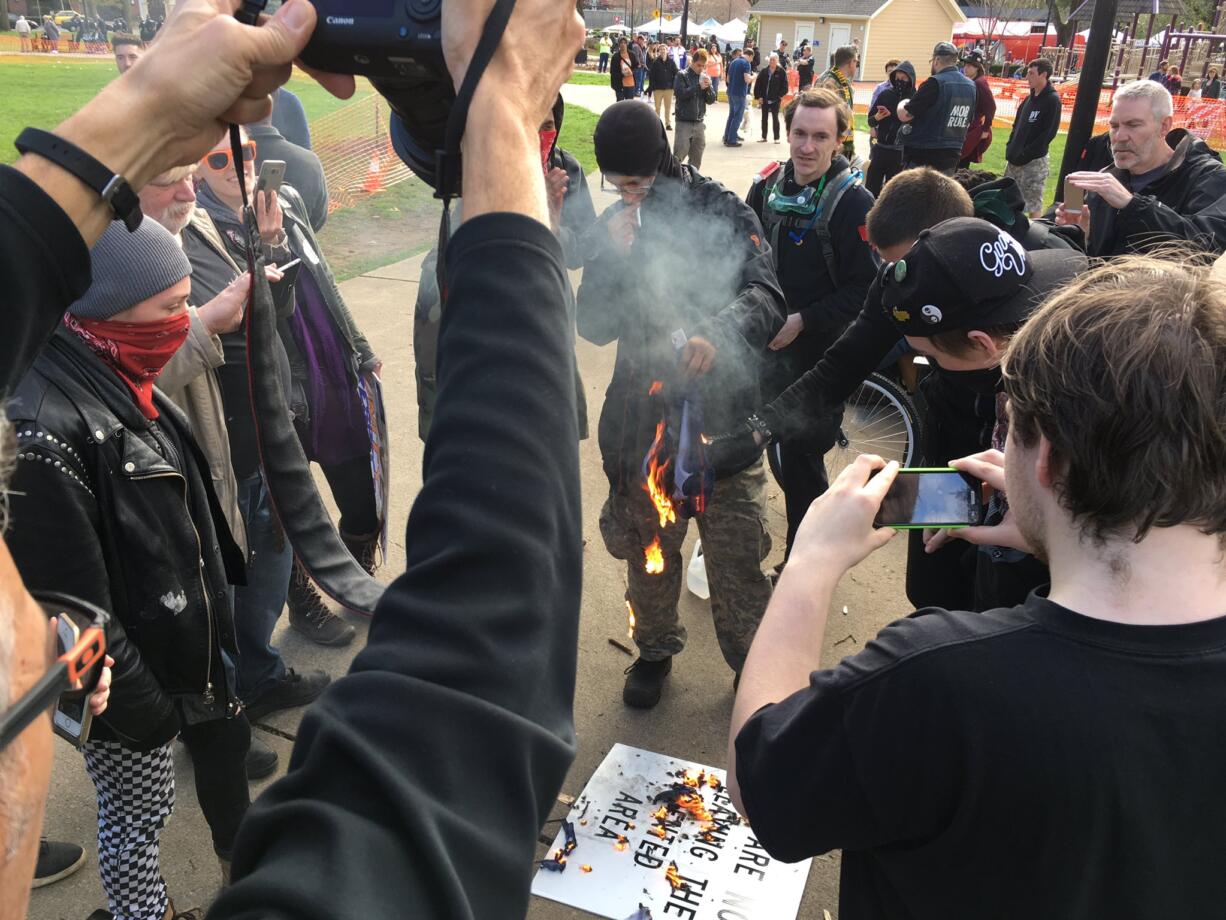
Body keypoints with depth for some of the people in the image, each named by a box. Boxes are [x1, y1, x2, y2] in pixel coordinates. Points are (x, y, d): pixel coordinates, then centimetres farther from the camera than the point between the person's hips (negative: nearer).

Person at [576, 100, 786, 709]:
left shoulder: (724, 213, -5)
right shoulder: (613, 225, 5)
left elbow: (766, 298, -16)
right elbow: (594, 327, 1)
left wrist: (718, 334, -36)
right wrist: (616, 258, -14)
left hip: (722, 418, -3)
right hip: (641, 422, 3)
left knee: (736, 559, 3)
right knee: (649, 551, 18)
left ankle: (751, 660, 29)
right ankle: (655, 649, 42)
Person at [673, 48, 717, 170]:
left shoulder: (705, 77, 10)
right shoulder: (682, 75, -3)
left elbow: (711, 100, 8)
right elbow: (679, 93, -18)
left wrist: (708, 87, -10)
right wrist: (699, 87, -17)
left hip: (699, 123, 5)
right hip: (684, 122, -5)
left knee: (696, 160, 9)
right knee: (678, 158, -7)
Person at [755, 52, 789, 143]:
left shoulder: (781, 72, -6)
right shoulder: (763, 71, 0)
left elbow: (784, 85, -3)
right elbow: (758, 84, 1)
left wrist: (781, 95, -9)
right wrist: (758, 96, -5)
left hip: (775, 99, -3)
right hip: (764, 99, 3)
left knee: (775, 118, 2)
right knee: (764, 118, 10)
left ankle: (776, 138, 9)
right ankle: (763, 137, 20)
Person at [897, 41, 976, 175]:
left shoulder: (936, 83, -15)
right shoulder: (970, 86, 9)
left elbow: (904, 115, -14)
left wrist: (902, 104, 7)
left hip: (921, 156, -7)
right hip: (950, 158, 7)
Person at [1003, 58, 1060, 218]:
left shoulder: (1052, 100, -9)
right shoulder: (1030, 98, 14)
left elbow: (1048, 133, -16)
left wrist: (1025, 154, -18)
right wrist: (1010, 148, 5)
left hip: (1034, 161, -8)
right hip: (1014, 159, 8)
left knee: (1033, 204, -7)